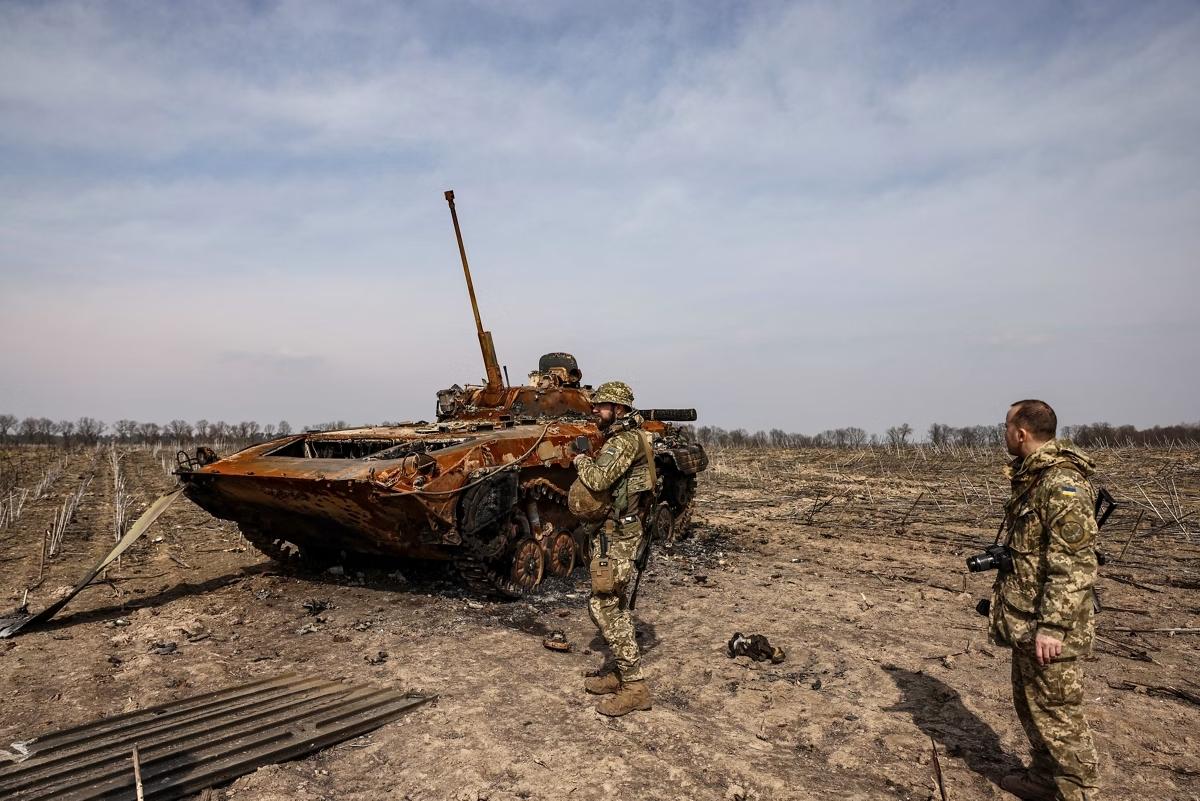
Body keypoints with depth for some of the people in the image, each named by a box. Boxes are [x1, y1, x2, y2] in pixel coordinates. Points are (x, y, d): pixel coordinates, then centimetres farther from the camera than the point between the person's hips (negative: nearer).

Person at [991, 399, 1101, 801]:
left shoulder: (1063, 485, -22)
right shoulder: (1033, 477, 10)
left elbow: (1074, 566, -25)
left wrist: (1051, 627, -24)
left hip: (1048, 630, -10)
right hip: (1025, 622, 10)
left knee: (1058, 715, 2)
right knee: (1030, 707, 22)